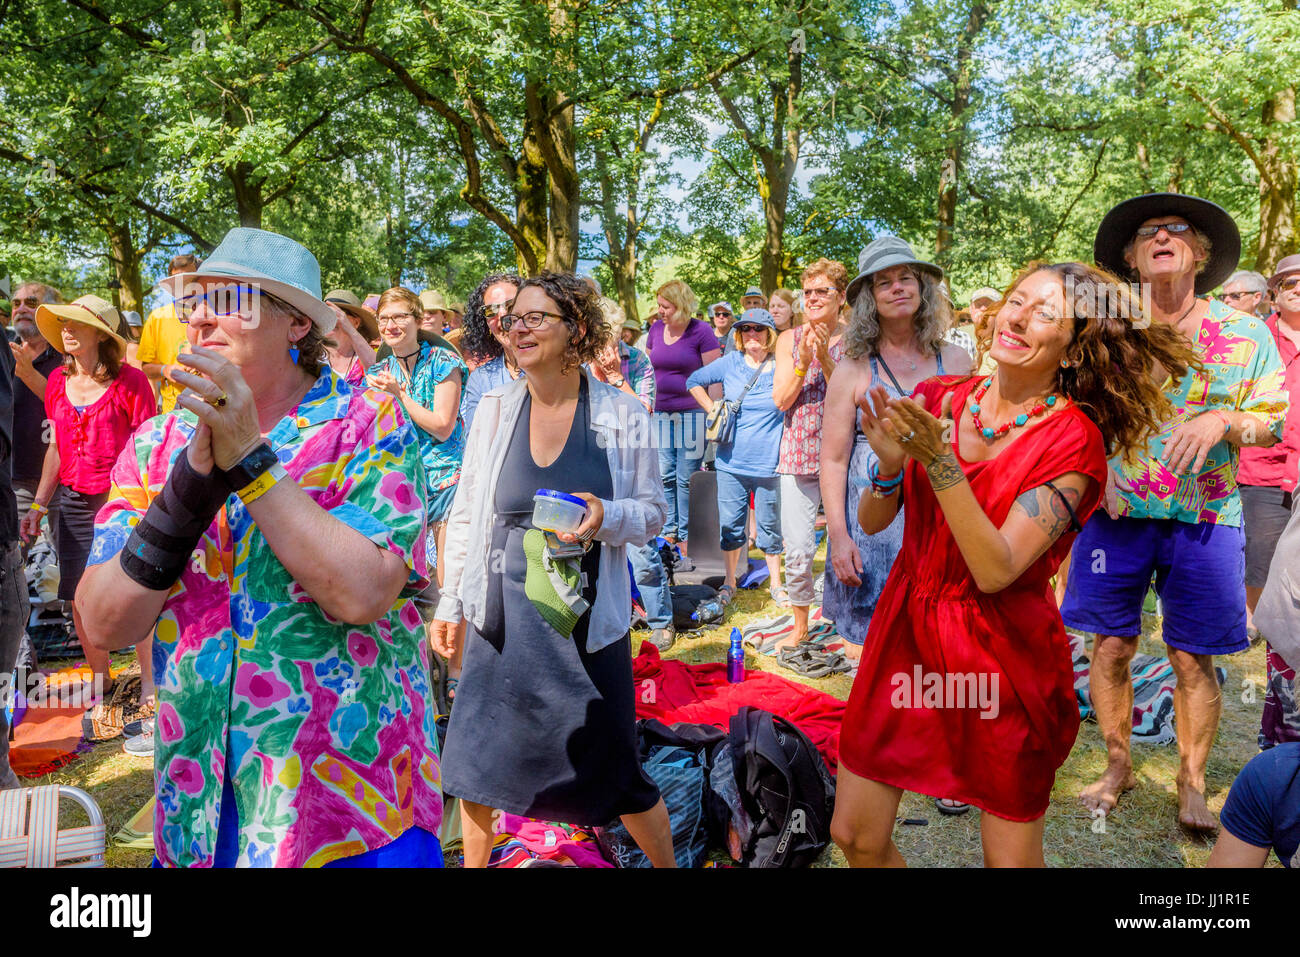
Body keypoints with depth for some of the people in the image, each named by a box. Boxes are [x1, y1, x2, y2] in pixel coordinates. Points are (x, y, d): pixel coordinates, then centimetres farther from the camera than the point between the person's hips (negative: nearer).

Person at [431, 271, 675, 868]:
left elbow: (653, 510, 0)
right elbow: (464, 513, 8)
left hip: (587, 618, -2)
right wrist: (451, 600, 8)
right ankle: (475, 862, 41)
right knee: (476, 757, 14)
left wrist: (607, 517, -21)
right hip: (502, 615, 3)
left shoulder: (621, 414, -6)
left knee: (614, 771, 7)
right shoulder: (495, 407, 1)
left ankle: (666, 861, 35)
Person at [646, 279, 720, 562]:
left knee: (686, 479, -3)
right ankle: (669, 534, 18)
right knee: (665, 476, 6)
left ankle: (685, 542, 7)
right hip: (661, 413, 5)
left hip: (692, 413, -5)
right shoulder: (656, 329, 10)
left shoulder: (701, 332, -6)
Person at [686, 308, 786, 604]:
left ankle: (775, 584, 26)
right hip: (731, 463, 1)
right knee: (730, 524, 10)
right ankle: (729, 582, 26)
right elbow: (694, 381, 15)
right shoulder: (729, 363, 3)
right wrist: (712, 408, 7)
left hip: (767, 465, -1)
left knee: (769, 525, 10)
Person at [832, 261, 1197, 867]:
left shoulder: (1073, 439, -12)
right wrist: (890, 464, -20)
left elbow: (995, 570, -22)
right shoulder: (938, 398, -1)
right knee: (853, 837, 11)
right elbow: (871, 522, 0)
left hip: (1003, 661, -3)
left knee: (1010, 858, 12)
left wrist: (937, 460, -29)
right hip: (905, 634, 4)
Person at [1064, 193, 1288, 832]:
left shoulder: (1244, 334, 5)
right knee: (1111, 647, 4)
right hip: (1116, 511, 1)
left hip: (1203, 516, 0)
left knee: (1193, 659, 4)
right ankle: (1117, 767, 23)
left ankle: (1191, 785, 22)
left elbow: (1274, 419, 6)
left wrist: (1222, 421, -16)